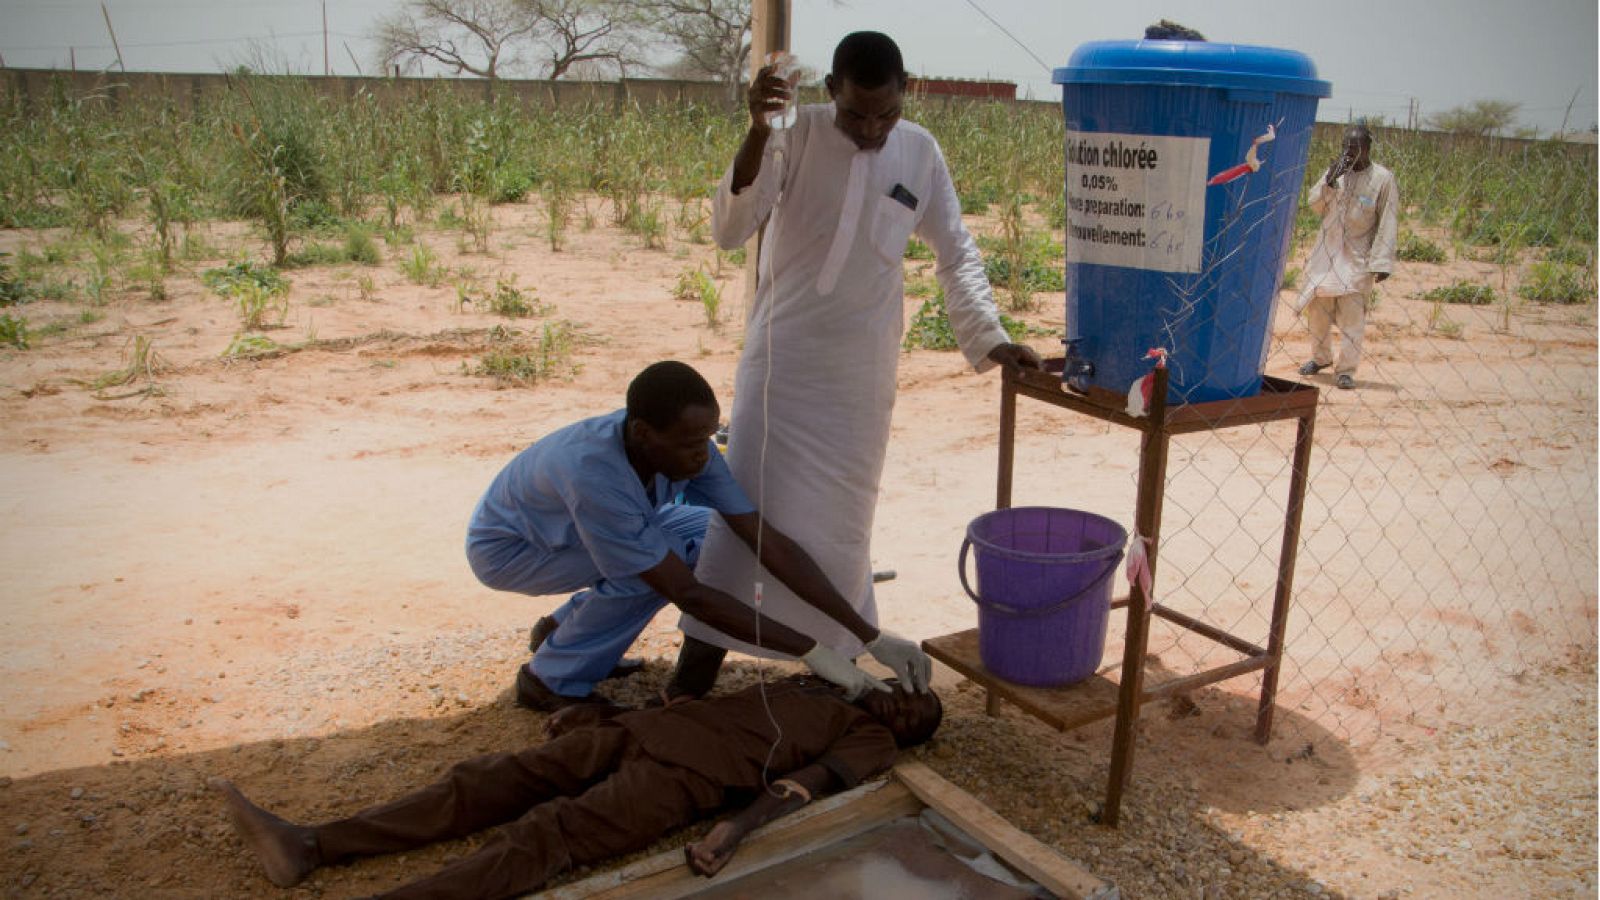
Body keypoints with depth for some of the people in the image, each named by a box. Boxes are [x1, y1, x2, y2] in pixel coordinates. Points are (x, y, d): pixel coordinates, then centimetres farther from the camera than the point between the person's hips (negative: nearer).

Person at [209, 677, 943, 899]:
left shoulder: (870, 740, 10)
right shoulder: (811, 685, 31)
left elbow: (807, 781, -9)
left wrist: (738, 828, -27)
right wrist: (598, 709, 25)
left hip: (688, 774, -7)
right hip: (645, 728, 7)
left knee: (546, 835, -26)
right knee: (492, 781, -6)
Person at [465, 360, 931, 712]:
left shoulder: (689, 449, -23)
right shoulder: (594, 472, -42)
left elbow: (770, 543, -23)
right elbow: (686, 593, -38)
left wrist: (872, 637, -27)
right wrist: (808, 650, -36)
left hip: (569, 532, 7)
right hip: (506, 548, -7)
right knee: (663, 559, -28)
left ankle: (563, 626, 8)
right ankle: (551, 679, -8)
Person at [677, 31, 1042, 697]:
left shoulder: (920, 153, -1)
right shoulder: (797, 136, -10)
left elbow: (956, 254, 8)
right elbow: (729, 229, -19)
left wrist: (990, 338, -1)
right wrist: (757, 134, -33)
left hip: (863, 373, 2)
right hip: (780, 361, -2)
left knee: (842, 518, 10)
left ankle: (840, 651, 28)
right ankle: (701, 653, 10)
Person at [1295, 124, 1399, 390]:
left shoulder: (1383, 178, -6)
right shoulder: (1335, 170, 7)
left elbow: (1388, 224, -7)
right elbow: (1315, 205, 4)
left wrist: (1381, 262, -13)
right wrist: (1330, 181, -13)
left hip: (1357, 259, -5)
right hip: (1326, 253, 5)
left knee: (1352, 316, -9)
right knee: (1317, 308, 13)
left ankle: (1346, 369, -1)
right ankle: (1321, 358, 33)